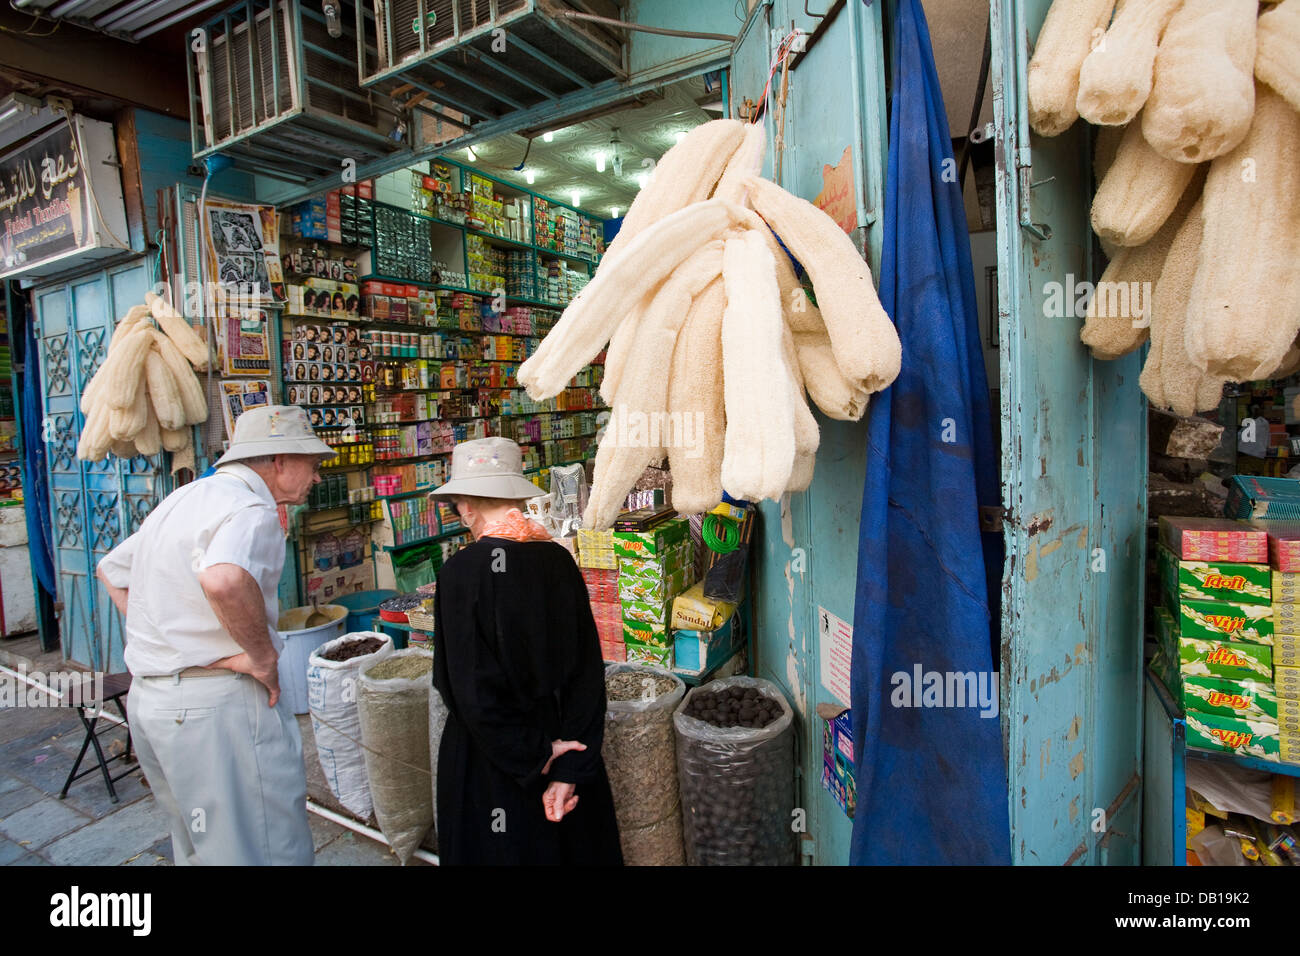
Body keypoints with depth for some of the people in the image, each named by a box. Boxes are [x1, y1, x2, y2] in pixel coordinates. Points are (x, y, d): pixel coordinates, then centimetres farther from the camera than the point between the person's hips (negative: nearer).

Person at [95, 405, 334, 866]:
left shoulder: (184, 498, 15)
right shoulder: (250, 508, -18)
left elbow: (110, 569, 27)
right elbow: (224, 580, -39)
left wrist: (164, 638, 18)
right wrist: (262, 655, -24)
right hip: (215, 703, -10)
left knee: (197, 848, 25)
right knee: (265, 849, 0)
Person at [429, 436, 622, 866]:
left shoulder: (463, 569, -20)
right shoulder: (558, 559, -7)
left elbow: (470, 689, -20)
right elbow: (588, 671, -7)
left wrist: (532, 756, -9)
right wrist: (569, 770, -6)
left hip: (491, 762, -4)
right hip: (564, 744, 5)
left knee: (502, 849, 18)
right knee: (568, 841, 23)